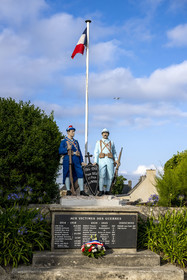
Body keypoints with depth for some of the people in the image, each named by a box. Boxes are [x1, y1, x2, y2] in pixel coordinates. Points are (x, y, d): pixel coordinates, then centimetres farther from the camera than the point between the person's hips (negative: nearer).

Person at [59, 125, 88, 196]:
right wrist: (67, 149, -20)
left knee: (80, 174, -4)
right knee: (67, 175, -3)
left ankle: (82, 191, 1)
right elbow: (60, 151, -3)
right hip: (67, 159, -4)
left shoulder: (76, 142, 21)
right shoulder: (63, 141, 6)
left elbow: (79, 151, 20)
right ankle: (68, 191, 5)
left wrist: (81, 161, 13)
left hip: (76, 160, 4)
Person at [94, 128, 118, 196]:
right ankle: (101, 191, -6)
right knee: (101, 175, -15)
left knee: (110, 176, -4)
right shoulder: (98, 142, 15)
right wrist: (95, 161, -4)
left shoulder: (111, 142, 19)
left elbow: (114, 152, 22)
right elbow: (96, 152, 9)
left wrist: (116, 160, 6)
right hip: (102, 160, -2)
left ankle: (107, 191, 8)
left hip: (110, 160, 2)